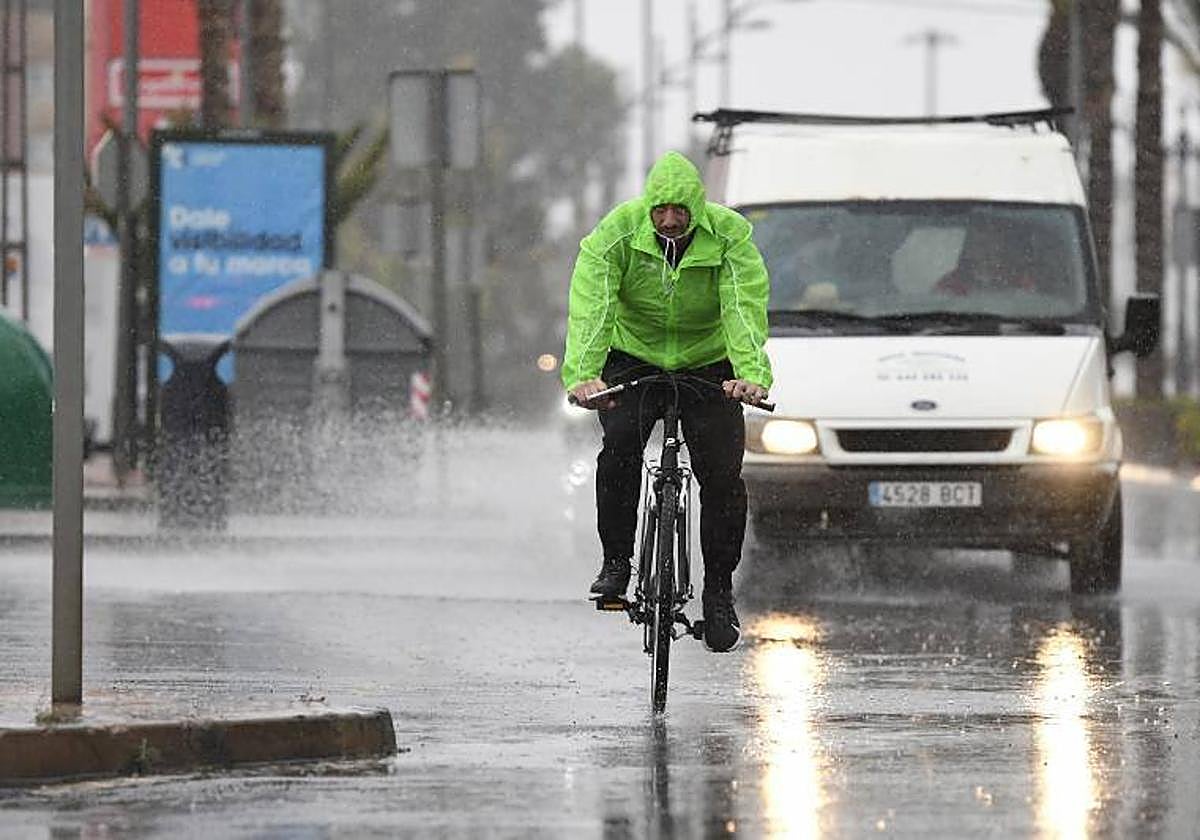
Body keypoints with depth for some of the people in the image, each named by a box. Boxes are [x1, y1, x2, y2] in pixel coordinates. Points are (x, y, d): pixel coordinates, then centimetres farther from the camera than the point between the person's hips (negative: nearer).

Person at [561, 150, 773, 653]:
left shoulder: (731, 237, -20)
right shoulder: (617, 233, -20)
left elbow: (745, 310, -31)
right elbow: (591, 308, -29)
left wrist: (753, 375, -48)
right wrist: (581, 375, -45)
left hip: (708, 365, 0)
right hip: (633, 356, 0)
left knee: (722, 473, -11)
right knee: (620, 442, -26)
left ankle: (718, 593, 4)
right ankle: (616, 561, -11)